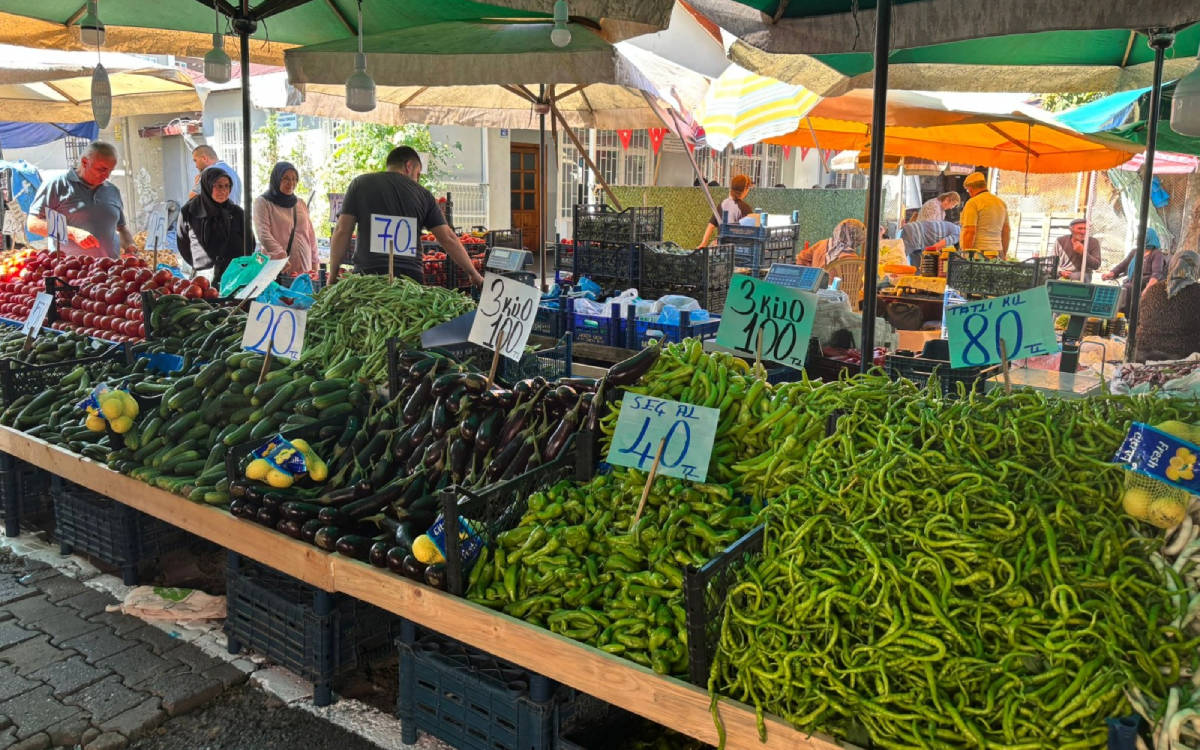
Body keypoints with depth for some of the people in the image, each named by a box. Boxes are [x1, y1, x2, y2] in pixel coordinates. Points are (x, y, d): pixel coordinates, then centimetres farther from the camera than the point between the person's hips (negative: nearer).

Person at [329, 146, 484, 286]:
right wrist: (473, 274, 17)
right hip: (410, 276, 1)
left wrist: (332, 276, 10)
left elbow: (342, 231, 5)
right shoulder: (423, 194, 12)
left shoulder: (360, 184, 11)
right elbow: (448, 238, 9)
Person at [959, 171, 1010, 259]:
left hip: (978, 252, -7)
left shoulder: (973, 203, -6)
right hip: (997, 254, 7)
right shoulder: (1001, 203, 17)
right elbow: (1006, 232, 19)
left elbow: (970, 231, -15)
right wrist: (1003, 256, 25)